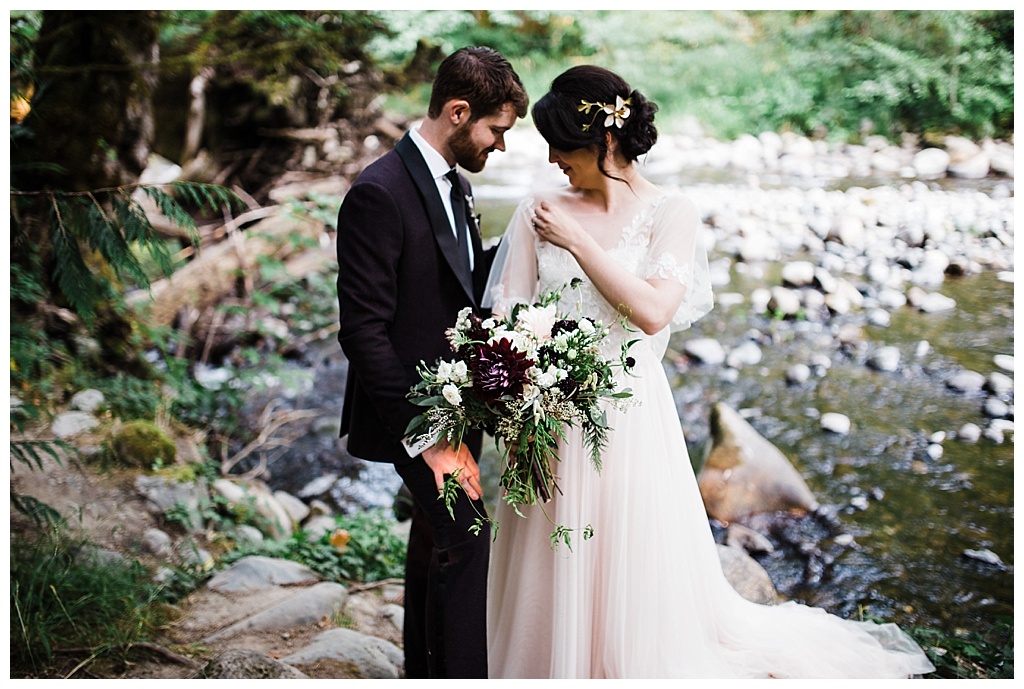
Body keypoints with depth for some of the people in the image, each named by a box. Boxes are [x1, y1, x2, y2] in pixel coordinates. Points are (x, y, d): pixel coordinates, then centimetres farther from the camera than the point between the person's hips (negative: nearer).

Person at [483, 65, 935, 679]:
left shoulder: (670, 213, -5)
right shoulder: (540, 212, 2)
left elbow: (653, 312, -18)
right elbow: (509, 318, -2)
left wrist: (576, 241, -14)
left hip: (629, 418, -2)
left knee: (631, 575, 11)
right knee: (552, 579, 14)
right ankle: (554, 669, 36)